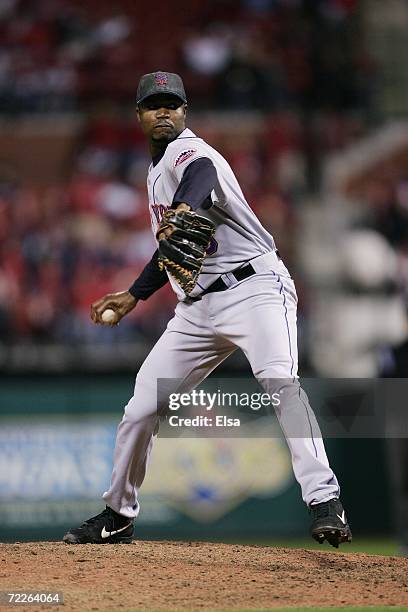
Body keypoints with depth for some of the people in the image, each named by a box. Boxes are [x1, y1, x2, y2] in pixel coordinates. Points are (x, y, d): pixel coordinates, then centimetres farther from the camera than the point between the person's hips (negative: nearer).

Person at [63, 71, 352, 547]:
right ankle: (117, 517, 23)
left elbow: (201, 174, -36)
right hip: (198, 308, 9)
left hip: (254, 288, -9)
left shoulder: (190, 153, -8)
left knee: (280, 382, -31)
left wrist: (183, 206, -59)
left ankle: (325, 502, -38)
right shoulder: (157, 169, 20)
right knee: (141, 407, 6)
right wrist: (134, 295, 31)